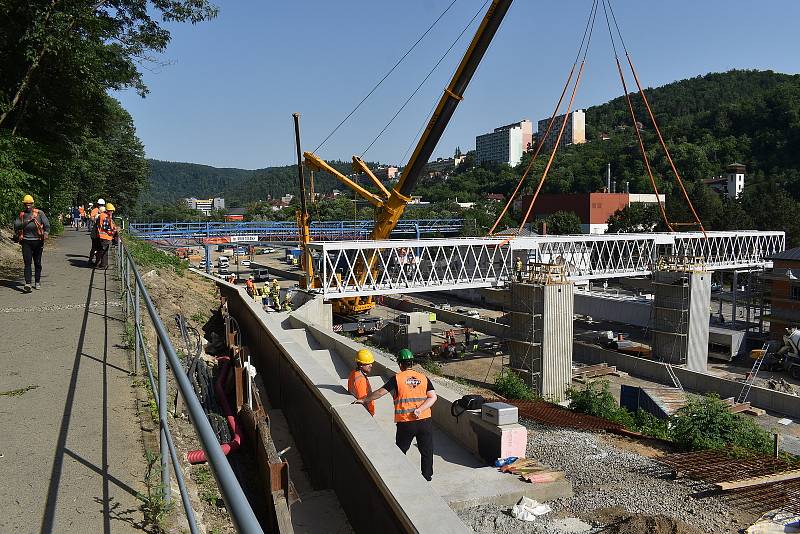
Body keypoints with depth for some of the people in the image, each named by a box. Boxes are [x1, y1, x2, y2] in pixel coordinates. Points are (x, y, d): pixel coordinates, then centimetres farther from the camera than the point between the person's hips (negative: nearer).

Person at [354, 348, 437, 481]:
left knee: (400, 450, 17)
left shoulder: (397, 378, -5)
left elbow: (380, 393, -4)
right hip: (425, 421, 2)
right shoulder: (424, 378, 4)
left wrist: (364, 400, 7)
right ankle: (427, 476, 23)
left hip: (405, 423, -2)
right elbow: (433, 397, -5)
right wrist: (419, 410, -11)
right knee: (426, 451, 15)